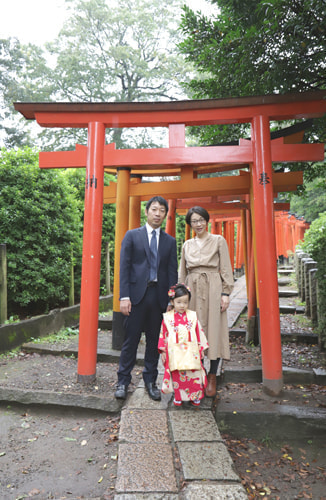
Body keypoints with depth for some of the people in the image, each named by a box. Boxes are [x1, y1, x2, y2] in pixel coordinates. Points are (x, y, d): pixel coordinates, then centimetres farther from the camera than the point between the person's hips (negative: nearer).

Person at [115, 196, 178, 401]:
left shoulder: (170, 241, 12)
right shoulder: (132, 235, 5)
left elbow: (172, 272, 9)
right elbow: (124, 267, -1)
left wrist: (172, 299, 1)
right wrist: (124, 296, -9)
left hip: (159, 296, 3)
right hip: (137, 294, -2)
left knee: (155, 341, 11)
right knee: (131, 340, 5)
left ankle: (151, 381, 26)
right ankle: (123, 381, 20)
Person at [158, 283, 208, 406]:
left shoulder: (192, 316, 2)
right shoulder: (167, 317, -1)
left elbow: (199, 332, 8)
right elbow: (163, 334, 4)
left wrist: (201, 349, 9)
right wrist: (163, 351, 3)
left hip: (191, 352, 1)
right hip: (175, 353, -1)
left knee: (193, 374, 5)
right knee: (177, 375, 7)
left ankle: (195, 396, 24)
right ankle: (178, 397, 25)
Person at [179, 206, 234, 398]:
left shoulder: (218, 240, 5)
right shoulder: (187, 245, 14)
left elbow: (226, 268, 1)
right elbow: (182, 272, 16)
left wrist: (225, 293, -7)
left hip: (212, 288, -3)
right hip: (192, 290, 3)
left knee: (213, 331, -2)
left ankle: (212, 378, 10)